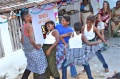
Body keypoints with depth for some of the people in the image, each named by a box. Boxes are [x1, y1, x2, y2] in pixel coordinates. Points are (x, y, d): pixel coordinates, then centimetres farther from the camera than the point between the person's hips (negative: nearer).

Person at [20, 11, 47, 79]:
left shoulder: (24, 27, 8)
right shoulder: (29, 26, -20)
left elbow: (22, 40, 15)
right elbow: (31, 40, -31)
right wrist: (37, 47, -16)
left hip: (27, 51, 9)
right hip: (34, 50, -9)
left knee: (30, 67, 24)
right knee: (41, 68, 3)